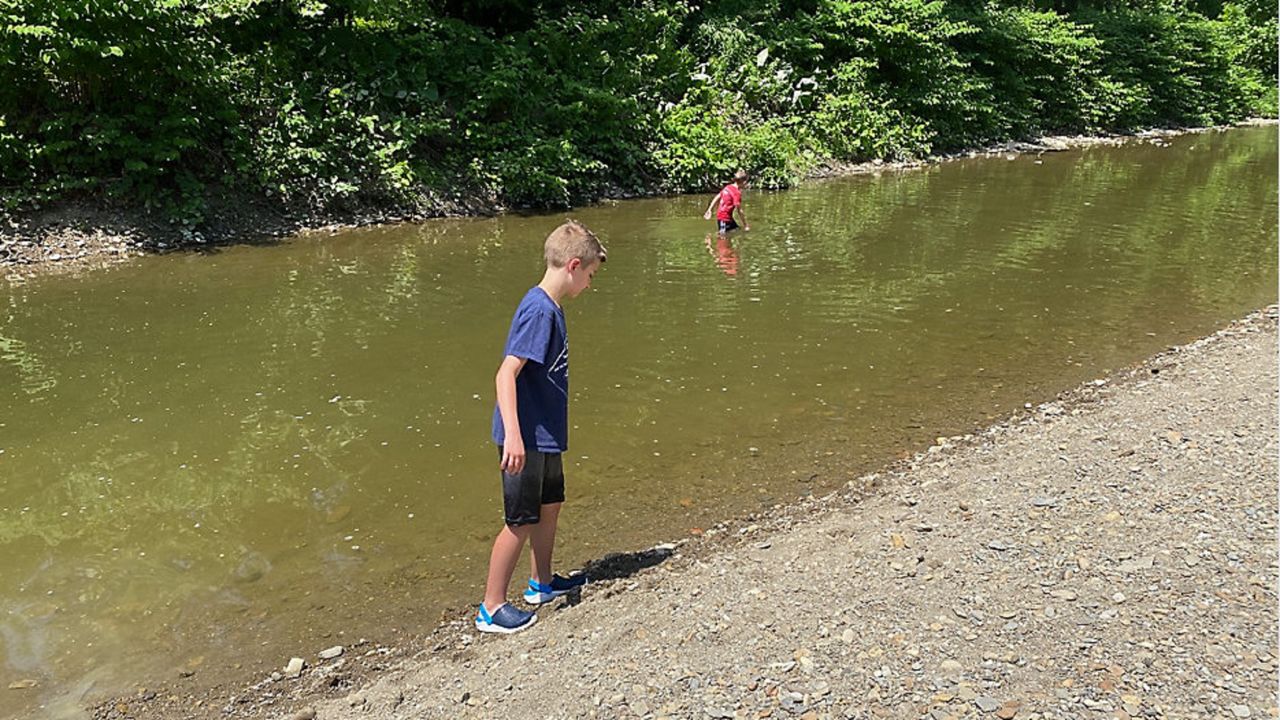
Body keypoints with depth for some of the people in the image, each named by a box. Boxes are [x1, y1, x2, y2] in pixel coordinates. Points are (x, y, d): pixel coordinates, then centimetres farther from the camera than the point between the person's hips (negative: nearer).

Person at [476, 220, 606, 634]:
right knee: (521, 522, 1)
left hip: (545, 436, 10)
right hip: (526, 439, -10)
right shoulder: (539, 311, -21)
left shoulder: (550, 308, 9)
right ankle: (492, 608, 14)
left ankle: (542, 583, 39)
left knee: (550, 505, 21)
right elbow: (506, 373, -26)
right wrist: (513, 435, -33)